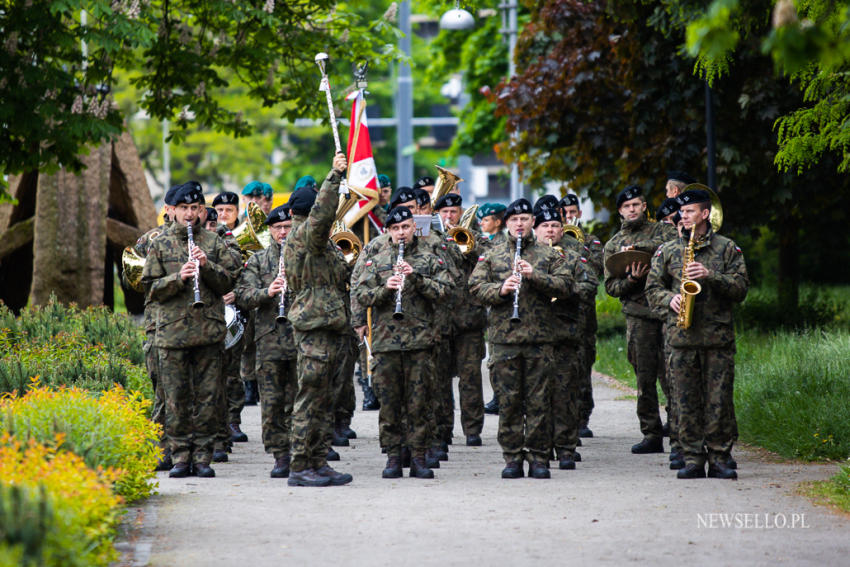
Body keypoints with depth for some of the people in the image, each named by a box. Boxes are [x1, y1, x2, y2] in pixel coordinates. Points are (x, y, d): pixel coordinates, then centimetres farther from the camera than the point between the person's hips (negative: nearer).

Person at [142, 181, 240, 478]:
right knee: (176, 398, 0)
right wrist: (178, 278, -13)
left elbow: (229, 281, 6)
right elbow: (151, 289, 4)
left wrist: (207, 266, -11)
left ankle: (202, 456, 7)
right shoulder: (160, 244, 8)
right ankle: (180, 456, 7)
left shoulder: (213, 242, 8)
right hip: (172, 329, 0)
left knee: (206, 396, 1)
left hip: (209, 329, 0)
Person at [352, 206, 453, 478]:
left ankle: (418, 458, 5)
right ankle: (393, 457, 8)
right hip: (385, 341, 1)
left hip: (419, 340, -1)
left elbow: (442, 290, -3)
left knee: (418, 402, 0)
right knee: (389, 402, 2)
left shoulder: (429, 260, 8)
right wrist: (385, 288, -15)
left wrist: (415, 276, -16)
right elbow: (360, 294, 2)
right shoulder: (376, 261, 10)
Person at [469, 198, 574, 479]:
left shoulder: (549, 255, 9)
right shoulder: (491, 256, 11)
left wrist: (535, 276, -14)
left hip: (540, 338, 0)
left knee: (538, 401, 0)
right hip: (504, 338, 0)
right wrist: (500, 289, -15)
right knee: (509, 401, 1)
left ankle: (539, 459, 5)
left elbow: (565, 285, -1)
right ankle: (512, 458, 7)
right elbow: (476, 286, 3)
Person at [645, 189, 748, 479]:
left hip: (719, 337, -2)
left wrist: (710, 276, -13)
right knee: (687, 401, 1)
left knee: (720, 401, -2)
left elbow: (741, 289, 1)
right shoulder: (667, 251, 12)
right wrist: (670, 299, -7)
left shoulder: (727, 248, 7)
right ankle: (693, 459, 6)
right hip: (682, 337, 2)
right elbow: (653, 288, 14)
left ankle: (719, 459, 5)